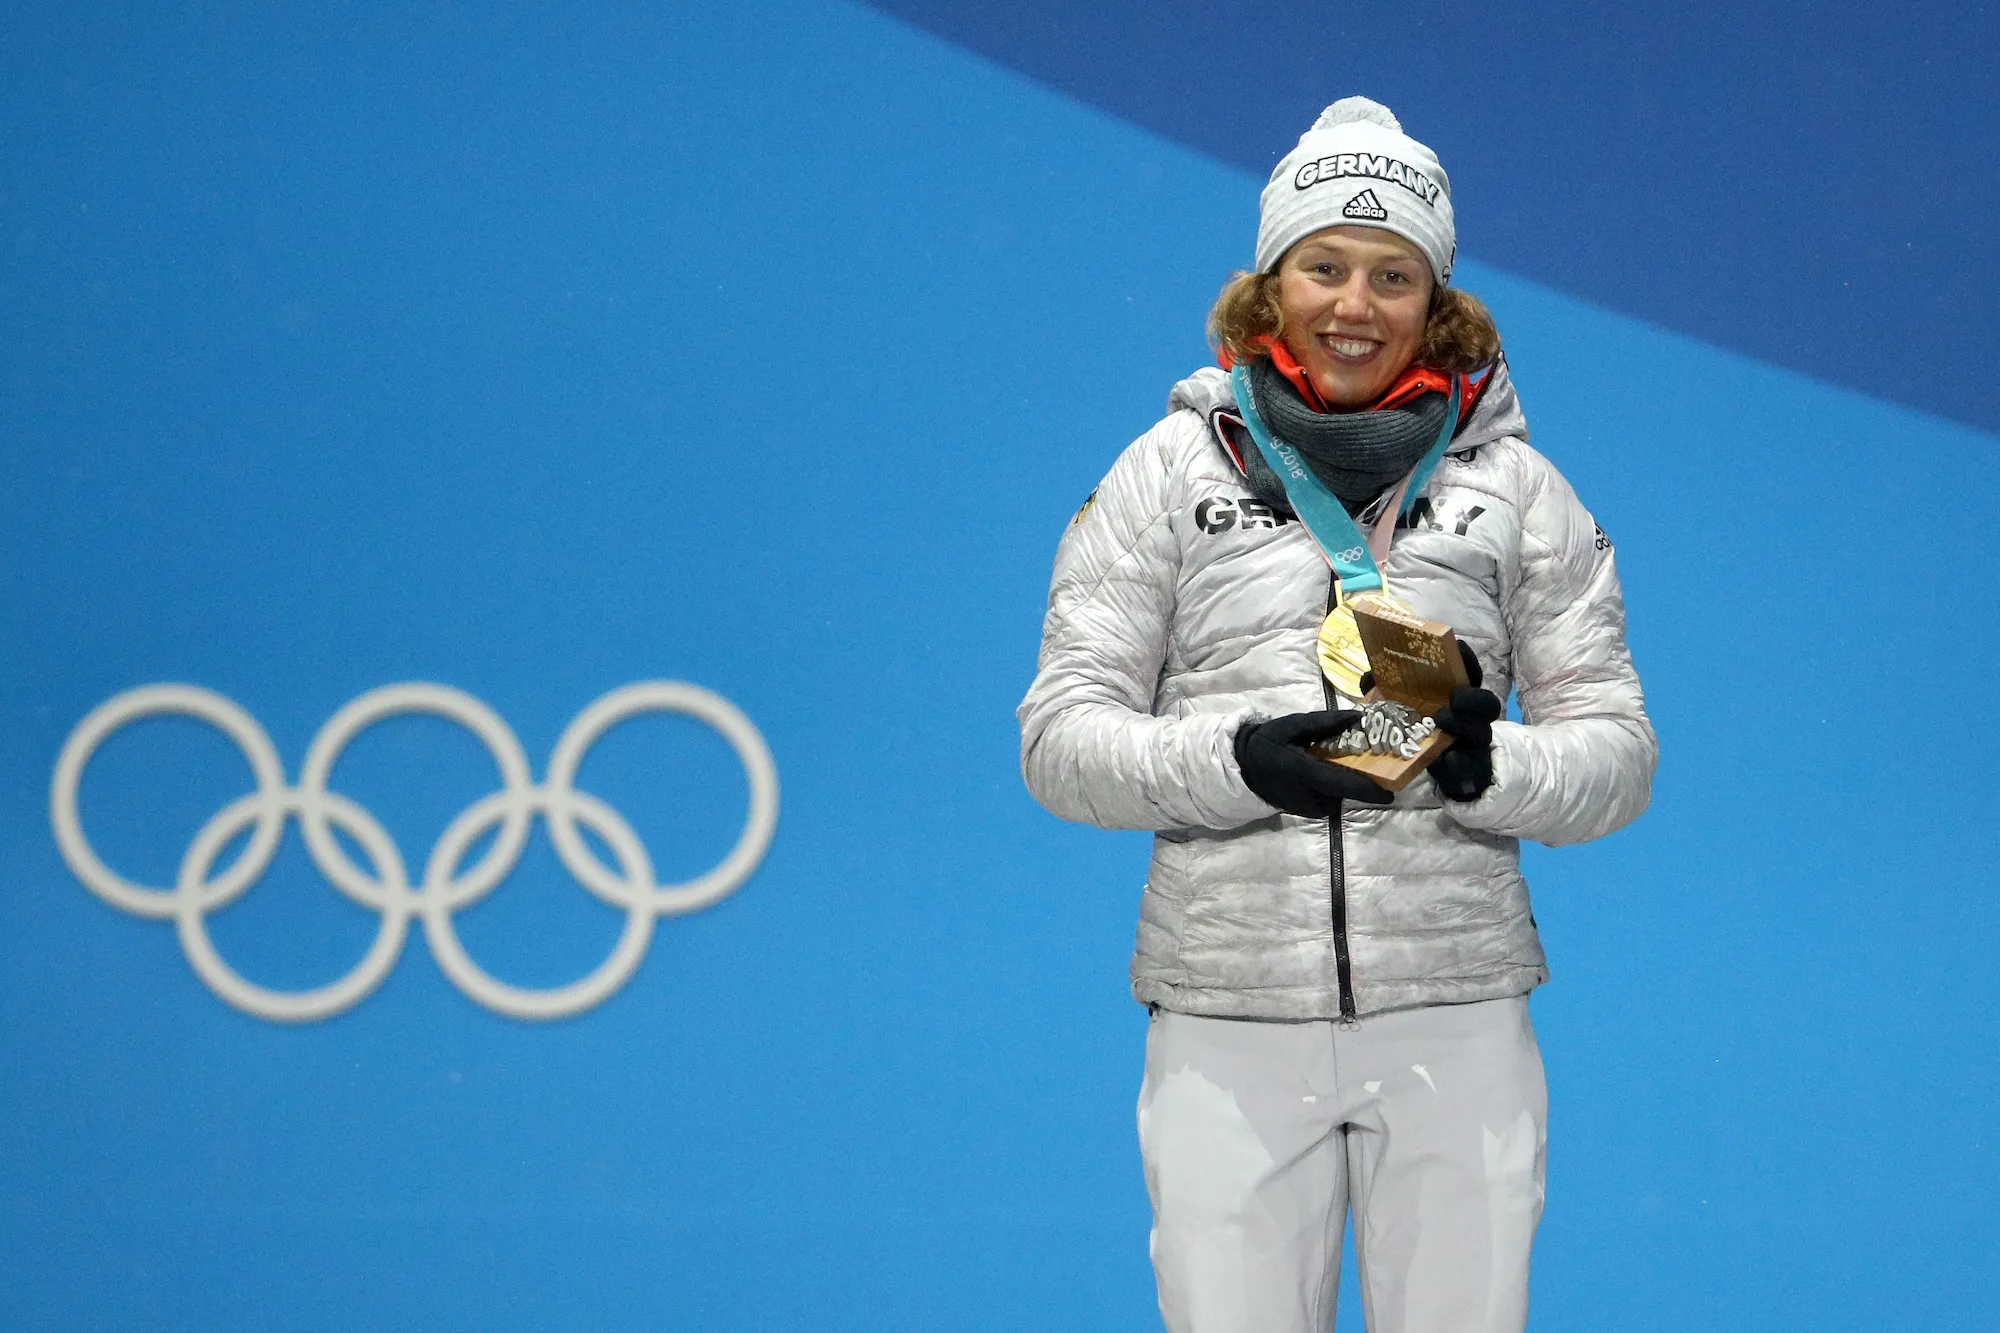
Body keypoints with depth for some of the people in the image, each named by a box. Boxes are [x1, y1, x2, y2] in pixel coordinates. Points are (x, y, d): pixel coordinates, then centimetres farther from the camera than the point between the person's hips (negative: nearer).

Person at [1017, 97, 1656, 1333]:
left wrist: (1490, 766, -15)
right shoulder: (1170, 469, 7)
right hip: (1230, 1020, -1)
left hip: (1456, 1019, 1)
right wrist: (1237, 760, -16)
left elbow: (1617, 750, 7)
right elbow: (1061, 735, 2)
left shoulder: (1515, 485, 9)